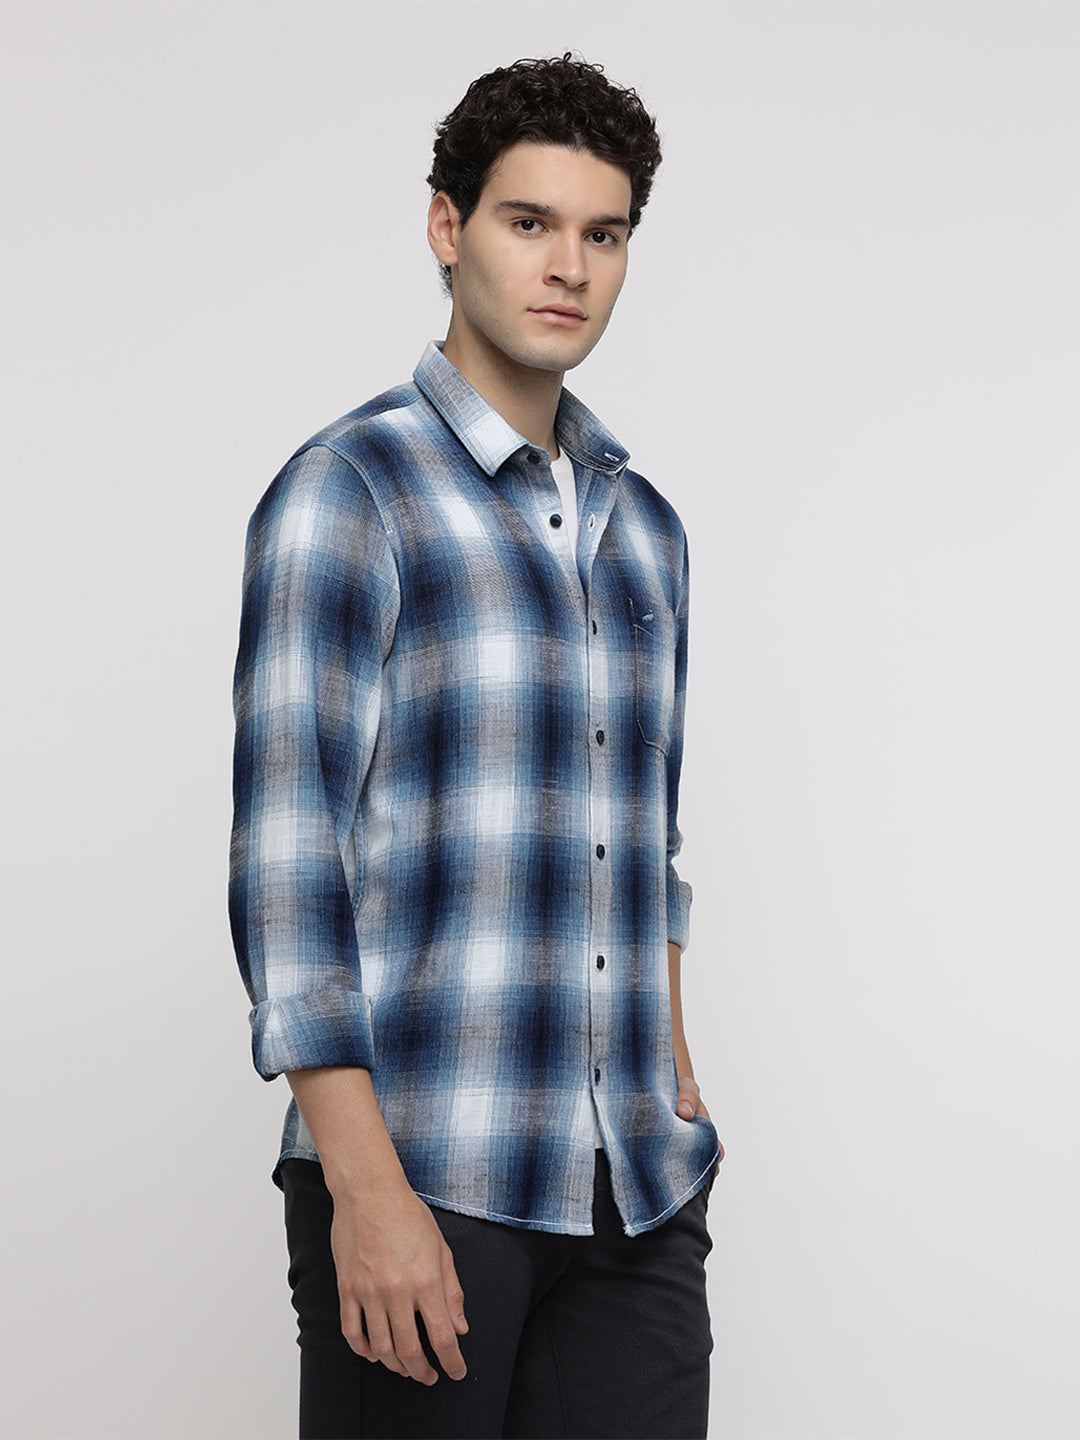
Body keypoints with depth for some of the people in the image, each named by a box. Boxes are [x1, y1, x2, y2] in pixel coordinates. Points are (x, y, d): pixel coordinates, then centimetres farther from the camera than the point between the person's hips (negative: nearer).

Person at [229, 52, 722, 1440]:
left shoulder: (643, 526, 14)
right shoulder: (351, 490, -6)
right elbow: (285, 851, -12)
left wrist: (674, 1096, 16)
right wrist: (365, 1184, -17)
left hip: (636, 1194, 6)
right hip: (425, 1179, -5)